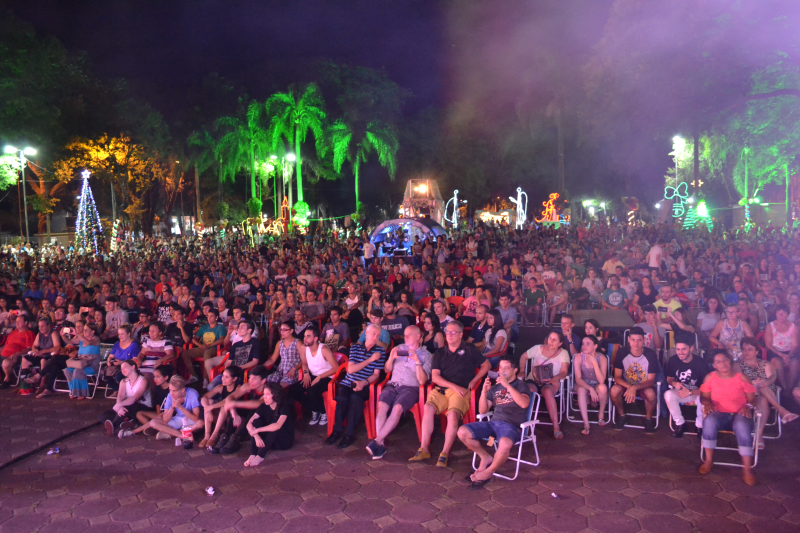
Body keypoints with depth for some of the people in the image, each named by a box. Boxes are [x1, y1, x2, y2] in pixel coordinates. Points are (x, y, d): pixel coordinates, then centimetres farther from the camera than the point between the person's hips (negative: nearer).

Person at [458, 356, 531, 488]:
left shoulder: (520, 385, 6)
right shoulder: (495, 387, 20)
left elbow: (524, 403, -17)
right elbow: (482, 411, 16)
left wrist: (507, 385, -21)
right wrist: (484, 391, 0)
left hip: (512, 425, -5)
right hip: (493, 422, 5)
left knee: (505, 444, -40)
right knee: (462, 432, -16)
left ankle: (488, 472, -11)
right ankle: (486, 457, 7)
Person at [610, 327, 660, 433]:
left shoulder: (650, 354, -17)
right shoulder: (622, 352, -14)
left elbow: (651, 381, -16)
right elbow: (617, 377, -11)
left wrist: (635, 388, -35)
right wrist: (629, 387, -33)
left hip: (644, 385, -1)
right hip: (626, 384, 1)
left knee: (651, 394, -35)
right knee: (614, 390, -30)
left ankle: (648, 418, -3)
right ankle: (622, 415, 0)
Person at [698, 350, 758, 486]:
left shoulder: (742, 378, 5)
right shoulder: (710, 377, 8)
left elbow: (752, 399, 5)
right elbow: (704, 397, 8)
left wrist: (747, 406, -17)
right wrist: (707, 403, -15)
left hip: (739, 414, 0)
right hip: (719, 414, 1)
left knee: (742, 426, -37)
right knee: (709, 421, -35)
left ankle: (747, 469, -28)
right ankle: (709, 460, -19)